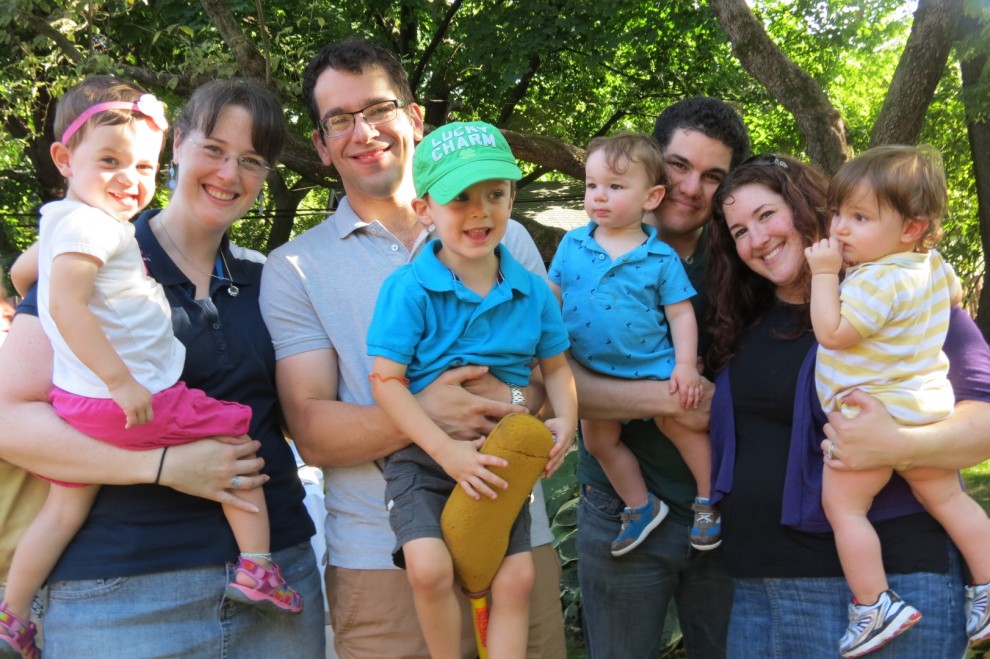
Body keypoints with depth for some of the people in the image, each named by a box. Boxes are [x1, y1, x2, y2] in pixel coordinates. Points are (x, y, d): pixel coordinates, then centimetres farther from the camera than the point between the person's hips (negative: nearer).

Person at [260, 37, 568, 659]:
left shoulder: (504, 239, 9)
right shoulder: (296, 268, 2)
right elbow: (311, 432, -6)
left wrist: (515, 399, -16)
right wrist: (421, 415, -24)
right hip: (382, 560, -2)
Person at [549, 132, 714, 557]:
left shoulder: (661, 259, -8)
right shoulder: (573, 245, -1)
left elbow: (681, 314, -5)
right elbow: (551, 297, 6)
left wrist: (686, 364, -13)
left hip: (651, 366, -3)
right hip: (592, 371, 4)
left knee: (678, 420, -7)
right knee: (598, 439, 9)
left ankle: (709, 499, 16)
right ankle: (641, 506, 28)